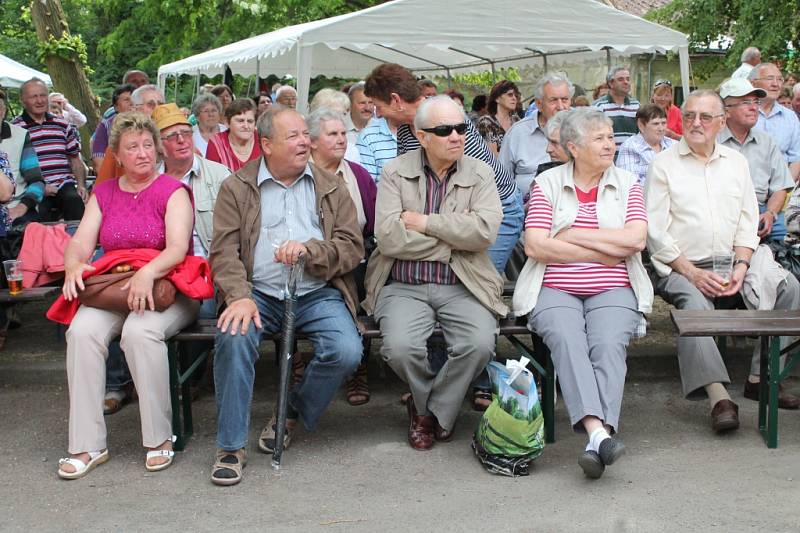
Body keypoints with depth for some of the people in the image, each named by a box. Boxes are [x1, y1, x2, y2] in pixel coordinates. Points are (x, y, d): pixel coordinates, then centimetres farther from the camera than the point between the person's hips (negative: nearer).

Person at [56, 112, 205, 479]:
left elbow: (178, 248, -15)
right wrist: (73, 266, -19)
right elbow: (81, 242, 5)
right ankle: (87, 445, -21)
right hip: (110, 290, 4)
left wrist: (148, 272, -34)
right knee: (82, 330, -26)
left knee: (141, 330, -35)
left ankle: (159, 439, -20)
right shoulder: (103, 193, 16)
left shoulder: (173, 192, 0)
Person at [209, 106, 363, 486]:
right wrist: (240, 296, -21)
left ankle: (292, 415, 5)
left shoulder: (330, 187, 12)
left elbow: (353, 248, 4)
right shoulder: (236, 188, 8)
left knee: (346, 351, -25)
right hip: (258, 294, -1)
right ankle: (230, 447, -16)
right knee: (234, 337, -31)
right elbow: (224, 252, -3)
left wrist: (310, 249, -16)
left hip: (317, 294, 1)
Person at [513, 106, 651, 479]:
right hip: (555, 290, -1)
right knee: (567, 340, -31)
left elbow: (636, 240, -3)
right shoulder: (547, 184, 9)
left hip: (613, 292, 1)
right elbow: (535, 246, -4)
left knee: (609, 345, -28)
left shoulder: (627, 185, 14)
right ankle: (598, 431, -44)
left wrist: (573, 234, -4)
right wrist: (604, 252, -4)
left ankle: (597, 438, -41)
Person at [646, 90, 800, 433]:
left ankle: (762, 376, -12)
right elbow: (656, 231, -4)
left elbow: (747, 223, 13)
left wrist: (741, 267, -5)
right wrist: (693, 273, -12)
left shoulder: (736, 162, 17)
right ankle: (719, 397, -41)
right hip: (680, 268, -5)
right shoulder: (663, 164, 4)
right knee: (694, 302, -35)